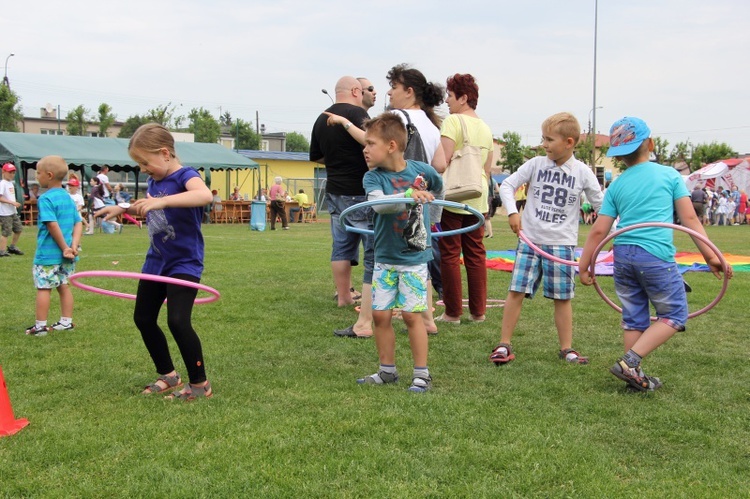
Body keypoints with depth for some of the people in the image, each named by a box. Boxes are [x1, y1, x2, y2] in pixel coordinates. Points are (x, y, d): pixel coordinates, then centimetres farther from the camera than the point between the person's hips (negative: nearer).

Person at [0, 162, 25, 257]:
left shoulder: (11, 183, 14)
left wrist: (15, 203, 7)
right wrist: (12, 202, -25)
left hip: (13, 212, 9)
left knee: (19, 229, 15)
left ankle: (13, 247, 28)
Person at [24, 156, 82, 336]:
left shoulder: (46, 199, -14)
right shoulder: (68, 198, 9)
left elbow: (53, 226, -22)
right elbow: (78, 224, 4)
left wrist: (64, 248, -16)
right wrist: (74, 245, -5)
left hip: (48, 254, -7)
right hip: (65, 255, 7)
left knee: (43, 288, 1)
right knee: (63, 286, 14)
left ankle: (40, 326, 6)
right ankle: (66, 322, 20)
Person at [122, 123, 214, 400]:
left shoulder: (184, 176, -16)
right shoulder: (154, 181, 7)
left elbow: (205, 195, -41)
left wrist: (161, 201, -47)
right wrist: (130, 209, 7)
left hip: (184, 263, -9)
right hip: (156, 261, 9)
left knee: (177, 321, -18)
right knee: (143, 319, 13)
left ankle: (200, 385, -2)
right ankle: (168, 376, 29)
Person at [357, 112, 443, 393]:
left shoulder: (421, 170, -7)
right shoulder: (373, 178, -7)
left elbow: (437, 186, 17)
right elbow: (379, 204, -29)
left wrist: (429, 221, 25)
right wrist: (408, 196, -45)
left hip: (414, 257, -2)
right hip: (385, 258, 2)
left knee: (411, 314, -3)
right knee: (380, 314, 4)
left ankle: (422, 374, 8)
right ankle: (387, 371, 20)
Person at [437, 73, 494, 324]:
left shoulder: (453, 121, -8)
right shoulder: (485, 127, 15)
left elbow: (443, 160, -17)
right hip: (478, 198, 7)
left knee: (450, 254, 0)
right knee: (476, 253, 10)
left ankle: (453, 312, 3)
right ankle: (478, 311, 14)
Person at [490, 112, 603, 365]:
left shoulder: (582, 172, -1)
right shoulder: (536, 164, 0)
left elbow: (601, 204, 5)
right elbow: (507, 185, 3)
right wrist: (512, 212, -11)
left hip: (562, 243, 0)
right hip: (530, 240, 1)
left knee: (563, 297, 6)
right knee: (516, 290, -2)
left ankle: (566, 348, 20)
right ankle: (504, 345, 9)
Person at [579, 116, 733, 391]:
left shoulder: (616, 186, 11)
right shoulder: (669, 175, 5)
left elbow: (599, 230, 6)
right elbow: (689, 218, 0)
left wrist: (584, 266, 12)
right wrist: (710, 255, 1)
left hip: (622, 255, 4)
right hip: (656, 255, -4)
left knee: (634, 318, 15)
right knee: (673, 316, 8)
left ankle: (635, 375, 20)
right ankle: (630, 361, -5)